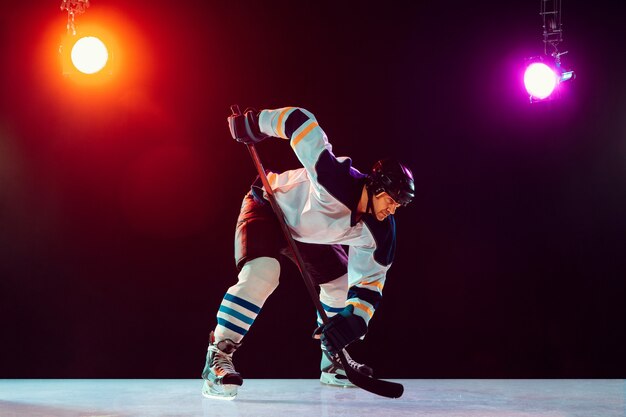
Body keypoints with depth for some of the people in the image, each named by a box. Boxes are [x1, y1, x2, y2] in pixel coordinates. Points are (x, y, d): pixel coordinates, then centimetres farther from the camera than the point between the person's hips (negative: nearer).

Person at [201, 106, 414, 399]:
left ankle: (332, 363, 27)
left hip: (308, 230, 7)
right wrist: (255, 123, -29)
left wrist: (355, 318, -31)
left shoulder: (379, 231, -17)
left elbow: (369, 280, -14)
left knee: (340, 282, 8)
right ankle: (218, 357, -26)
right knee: (262, 274, -31)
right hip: (266, 208, -7)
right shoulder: (336, 179, -39)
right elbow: (302, 123, -38)